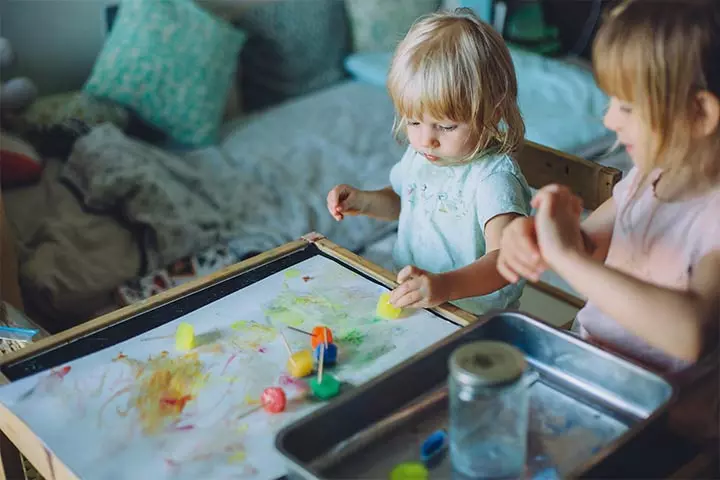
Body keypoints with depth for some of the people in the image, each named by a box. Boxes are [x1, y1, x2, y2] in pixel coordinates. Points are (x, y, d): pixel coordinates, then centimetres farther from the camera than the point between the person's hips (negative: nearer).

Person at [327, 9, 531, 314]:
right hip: (405, 301, 8)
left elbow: (504, 258, -35)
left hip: (473, 320, -8)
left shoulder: (493, 177, -21)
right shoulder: (419, 154, 4)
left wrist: (446, 286, -51)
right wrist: (362, 202, 7)